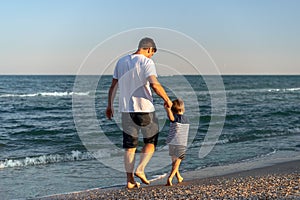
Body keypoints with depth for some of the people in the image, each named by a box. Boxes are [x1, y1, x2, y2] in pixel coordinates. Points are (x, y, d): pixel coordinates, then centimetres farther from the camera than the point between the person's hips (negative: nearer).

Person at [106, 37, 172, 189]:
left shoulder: (121, 61, 10)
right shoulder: (147, 62, -9)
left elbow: (113, 86, 12)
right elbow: (155, 85, -21)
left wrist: (110, 105, 20)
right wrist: (167, 100, -9)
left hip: (126, 109, 5)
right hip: (144, 108, -5)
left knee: (129, 145, 8)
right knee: (151, 141, 12)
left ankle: (130, 180, 8)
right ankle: (140, 170, -2)